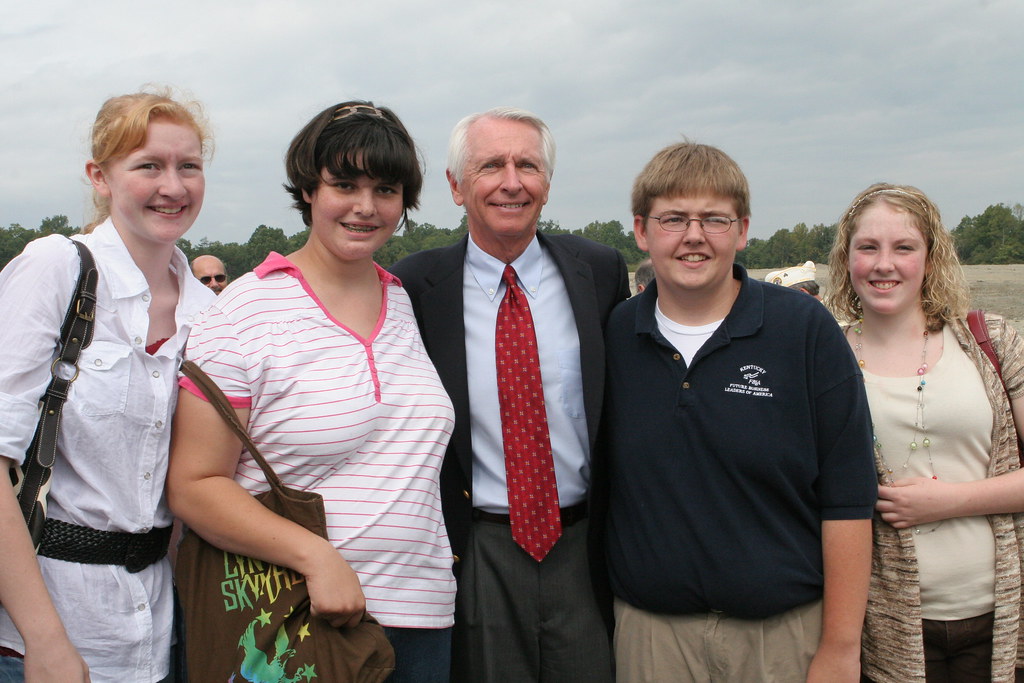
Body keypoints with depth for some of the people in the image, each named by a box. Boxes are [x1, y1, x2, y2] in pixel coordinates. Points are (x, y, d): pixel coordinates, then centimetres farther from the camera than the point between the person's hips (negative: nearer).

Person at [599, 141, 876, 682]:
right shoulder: (612, 337, 0)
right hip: (649, 632, 2)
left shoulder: (806, 329, -7)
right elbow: (597, 484, 6)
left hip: (788, 633, -1)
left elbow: (846, 500, -7)